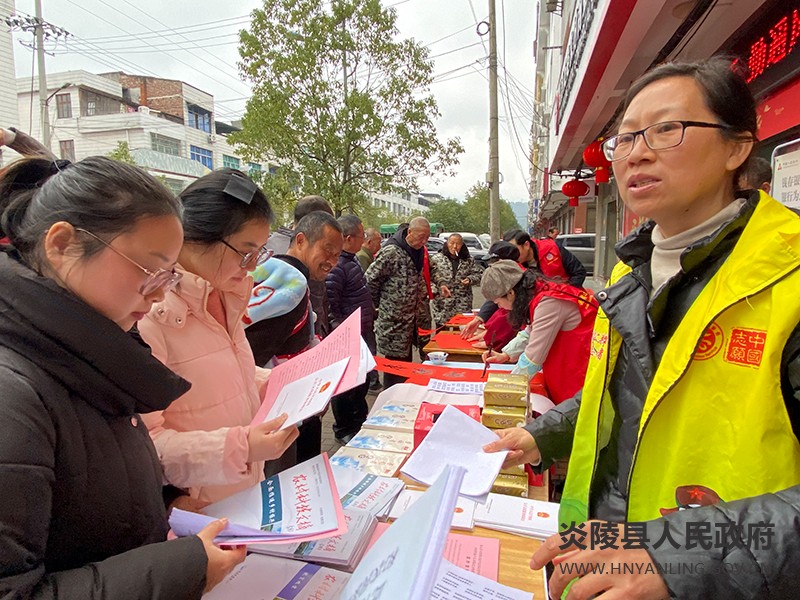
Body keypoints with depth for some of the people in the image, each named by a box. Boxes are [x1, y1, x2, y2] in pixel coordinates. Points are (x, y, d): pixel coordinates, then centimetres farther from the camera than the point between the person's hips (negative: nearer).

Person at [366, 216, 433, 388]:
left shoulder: (420, 251, 8)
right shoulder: (391, 252, -19)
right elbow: (370, 279, -15)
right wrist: (380, 303, -6)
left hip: (413, 319, 8)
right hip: (394, 320, -8)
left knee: (406, 361, 17)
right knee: (396, 362, 1)